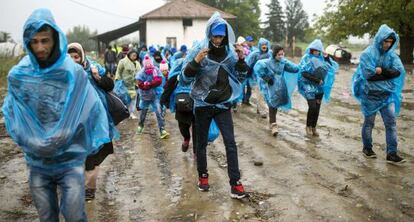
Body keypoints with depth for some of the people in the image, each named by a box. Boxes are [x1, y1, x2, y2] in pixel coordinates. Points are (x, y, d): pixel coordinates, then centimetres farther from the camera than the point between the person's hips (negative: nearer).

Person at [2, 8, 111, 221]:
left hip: (70, 158, -2)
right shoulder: (18, 75, -3)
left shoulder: (73, 73, -11)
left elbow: (92, 109, -4)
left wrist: (93, 144, -4)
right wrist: (30, 143, -3)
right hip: (37, 162, 3)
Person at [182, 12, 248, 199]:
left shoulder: (230, 50, -3)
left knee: (230, 143, -4)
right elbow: (185, 77, -11)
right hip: (202, 104, -1)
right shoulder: (198, 50, -10)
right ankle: (203, 176, 32)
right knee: (202, 142, 13)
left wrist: (241, 60, -11)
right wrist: (196, 62, -28)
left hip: (223, 104, 1)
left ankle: (235, 183, 1)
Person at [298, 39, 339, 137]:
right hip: (310, 86, -5)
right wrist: (316, 80, -15)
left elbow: (334, 67, 8)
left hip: (320, 87, 5)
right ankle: (308, 126, 6)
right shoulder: (307, 58, -5)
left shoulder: (321, 58, 8)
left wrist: (327, 58, -5)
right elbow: (304, 73, -12)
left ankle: (314, 127, 16)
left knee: (317, 108, 4)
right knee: (312, 107, -13)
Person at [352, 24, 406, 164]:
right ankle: (367, 148, 28)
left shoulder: (392, 55, 4)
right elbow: (368, 74, -20)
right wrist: (387, 73, -10)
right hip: (370, 95, -4)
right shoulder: (368, 54, -9)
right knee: (369, 122, 11)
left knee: (391, 123, -2)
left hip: (387, 95, 4)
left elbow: (398, 72, -8)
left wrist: (381, 71, -17)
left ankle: (392, 154, 1)